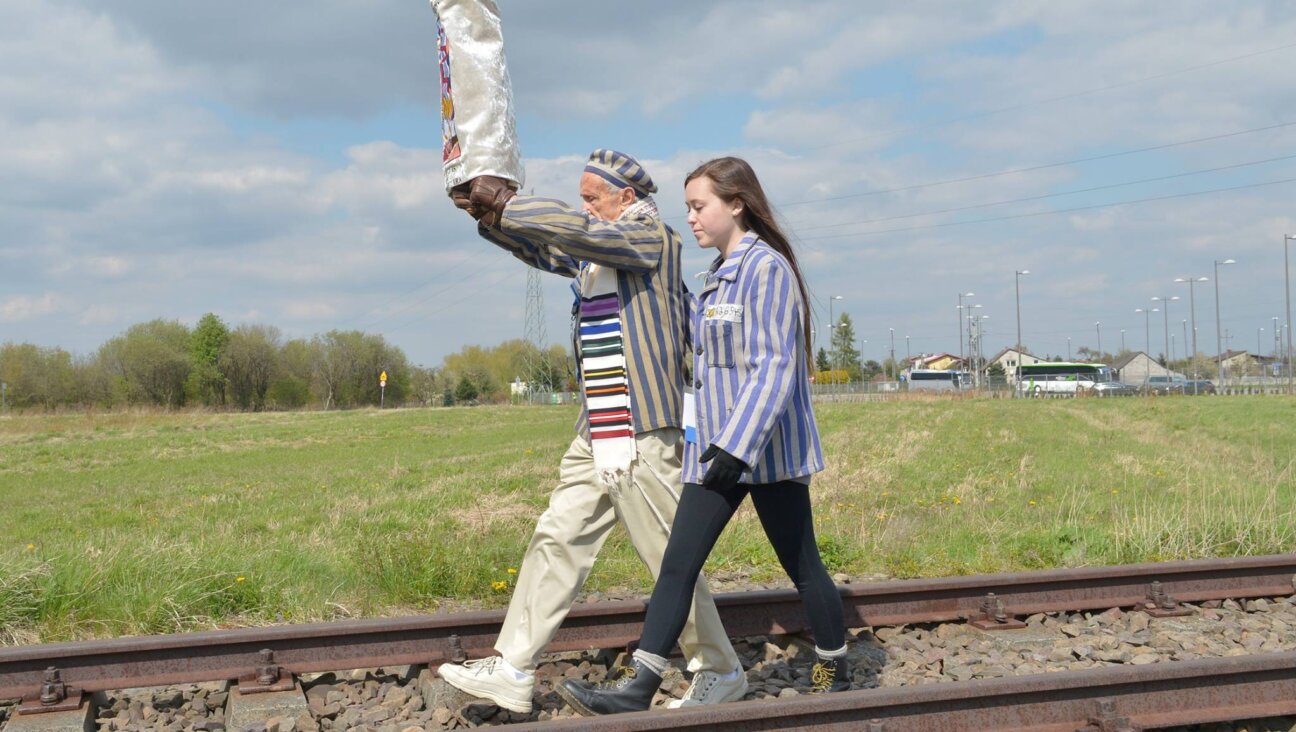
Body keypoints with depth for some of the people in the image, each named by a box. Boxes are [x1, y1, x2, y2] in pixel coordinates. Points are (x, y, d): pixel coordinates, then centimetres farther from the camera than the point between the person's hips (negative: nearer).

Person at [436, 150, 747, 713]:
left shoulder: (655, 239, -9)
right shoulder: (596, 250, 16)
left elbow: (576, 231, -22)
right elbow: (541, 247, 25)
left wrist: (504, 201, -16)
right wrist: (488, 215, 8)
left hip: (643, 440, -9)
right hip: (595, 439, 9)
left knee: (671, 562, 0)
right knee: (556, 543, 7)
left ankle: (721, 672, 17)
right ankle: (512, 672, 12)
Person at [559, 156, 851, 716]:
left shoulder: (767, 268, -14)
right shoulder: (720, 274, 13)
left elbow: (775, 366, -21)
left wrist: (737, 445, -24)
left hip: (766, 448, -8)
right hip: (715, 448, 8)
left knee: (801, 564, 6)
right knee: (677, 563, 1)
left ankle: (835, 671, 24)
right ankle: (638, 684, 1)